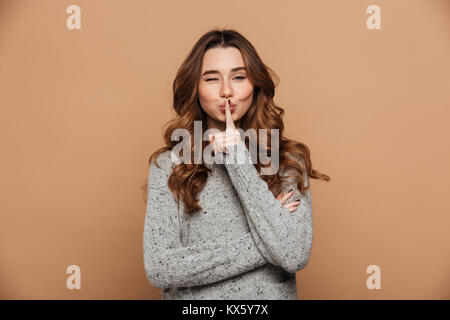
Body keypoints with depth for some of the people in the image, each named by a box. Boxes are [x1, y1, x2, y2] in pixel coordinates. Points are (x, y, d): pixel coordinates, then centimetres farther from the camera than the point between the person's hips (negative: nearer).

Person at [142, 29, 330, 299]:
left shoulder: (287, 162, -2)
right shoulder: (168, 165, -3)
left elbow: (295, 256, -14)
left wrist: (240, 163, -15)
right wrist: (263, 245, -12)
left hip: (271, 293, 0)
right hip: (191, 299, 1)